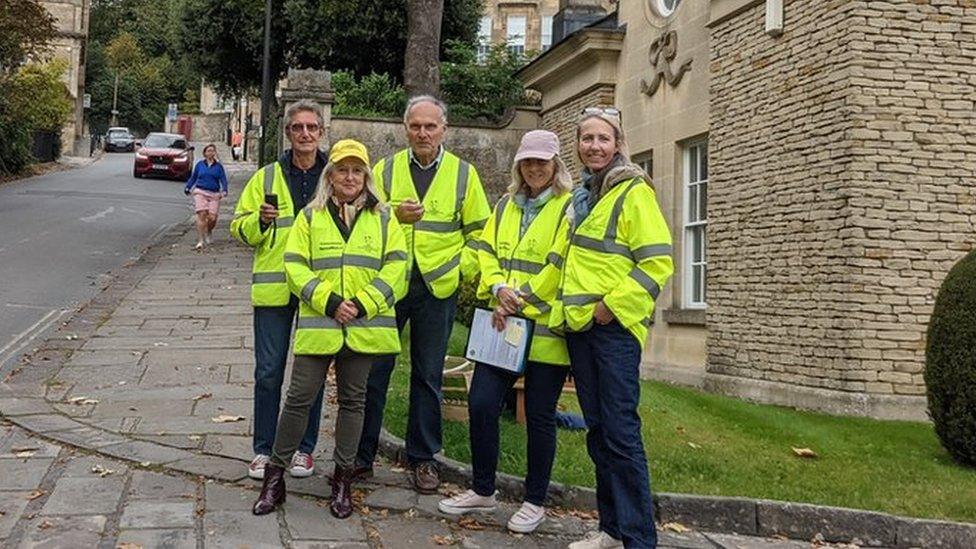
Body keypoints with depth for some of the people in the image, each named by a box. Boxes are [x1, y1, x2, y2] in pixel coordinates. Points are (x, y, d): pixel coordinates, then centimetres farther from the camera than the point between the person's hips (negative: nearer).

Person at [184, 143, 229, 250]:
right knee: (201, 215, -13)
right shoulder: (200, 164, 10)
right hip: (200, 192, 0)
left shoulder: (218, 166, 9)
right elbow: (193, 177, 19)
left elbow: (223, 179, 2)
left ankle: (208, 233, 27)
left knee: (212, 218, -6)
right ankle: (200, 241, -10)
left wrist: (224, 191, -13)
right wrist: (187, 187, 10)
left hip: (214, 194, 0)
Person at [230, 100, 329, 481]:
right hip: (274, 287, 0)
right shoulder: (267, 177, 6)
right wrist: (260, 220, -13)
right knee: (269, 371, 3)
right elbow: (241, 229, 7)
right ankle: (263, 449, 16)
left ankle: (304, 448, 21)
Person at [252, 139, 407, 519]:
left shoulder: (382, 218, 8)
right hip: (318, 324, -1)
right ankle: (275, 474, 13)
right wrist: (328, 301, -13)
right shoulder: (311, 216, 7)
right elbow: (295, 266, 0)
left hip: (364, 326, 1)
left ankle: (343, 477, 22)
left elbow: (395, 266, 0)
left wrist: (363, 303, -11)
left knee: (353, 400, 10)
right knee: (300, 397, 0)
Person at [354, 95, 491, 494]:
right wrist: (393, 216, -17)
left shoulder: (463, 174, 5)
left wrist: (461, 269, -6)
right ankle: (362, 454, 17)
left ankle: (422, 458, 20)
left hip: (437, 289, 0)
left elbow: (479, 233, 8)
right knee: (374, 369, 5)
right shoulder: (385, 170, 5)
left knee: (428, 376, 9)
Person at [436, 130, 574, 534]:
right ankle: (482, 491, 20)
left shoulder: (569, 207, -3)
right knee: (481, 404, 2)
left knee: (539, 416, 4)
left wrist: (522, 302, -15)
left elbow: (560, 266, -12)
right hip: (502, 325, 5)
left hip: (545, 328, -5)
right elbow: (486, 251, 10)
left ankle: (535, 501, 20)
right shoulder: (506, 205, 17)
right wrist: (499, 287, -9)